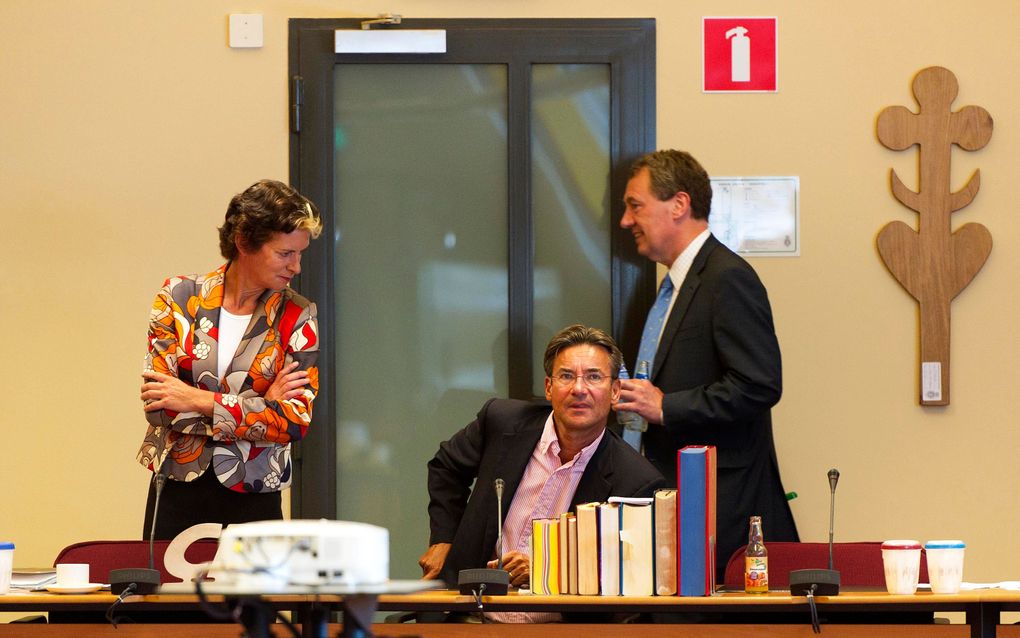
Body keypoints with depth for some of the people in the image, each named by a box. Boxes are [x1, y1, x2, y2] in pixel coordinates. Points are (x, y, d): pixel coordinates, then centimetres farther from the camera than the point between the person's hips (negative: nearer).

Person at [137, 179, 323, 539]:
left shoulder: (296, 317, -1)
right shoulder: (179, 297, -1)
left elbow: (295, 421, -11)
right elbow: (159, 406, -10)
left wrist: (199, 401, -17)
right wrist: (260, 405, -13)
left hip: (252, 501, 0)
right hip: (177, 496, 0)